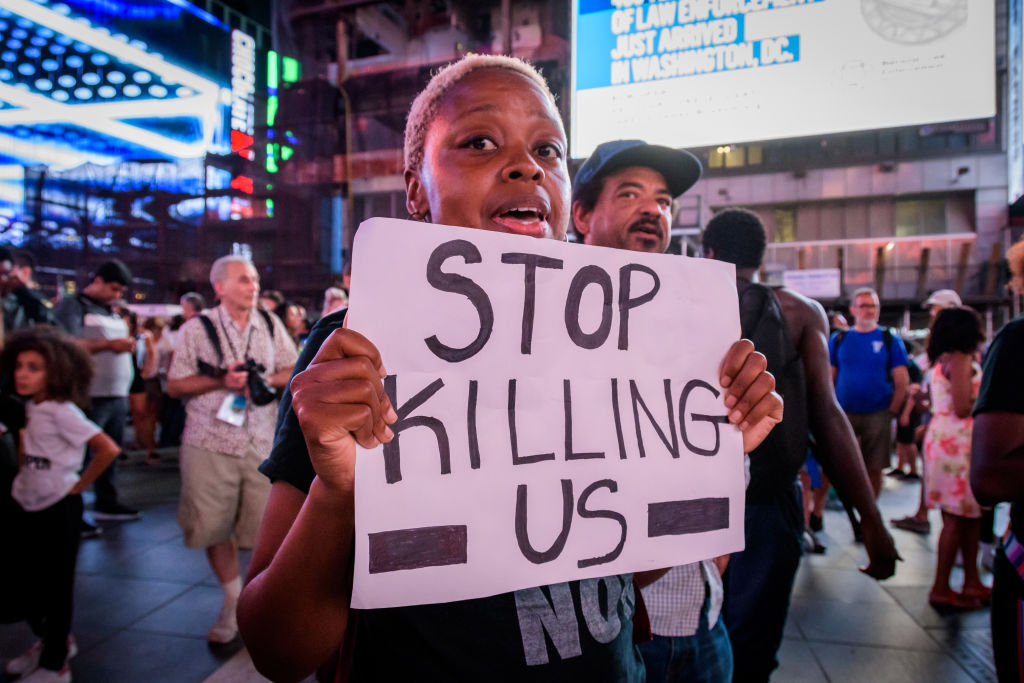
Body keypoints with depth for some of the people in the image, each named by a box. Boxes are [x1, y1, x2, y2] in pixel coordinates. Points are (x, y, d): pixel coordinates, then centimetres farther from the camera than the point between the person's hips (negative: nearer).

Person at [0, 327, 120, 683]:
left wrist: (78, 485, -16)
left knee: (56, 586, 5)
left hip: (58, 510, -8)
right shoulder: (31, 407, 4)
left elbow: (108, 449, -27)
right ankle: (51, 640, 40)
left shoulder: (61, 411, -18)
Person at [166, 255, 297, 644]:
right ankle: (233, 602, 28)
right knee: (214, 527, 7)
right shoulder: (197, 329, 0)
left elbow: (295, 372, 10)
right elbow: (174, 385, -1)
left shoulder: (271, 325, 6)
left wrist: (265, 380, -9)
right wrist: (222, 381, -15)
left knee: (267, 525, 1)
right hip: (209, 442, -1)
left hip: (262, 441, 1)